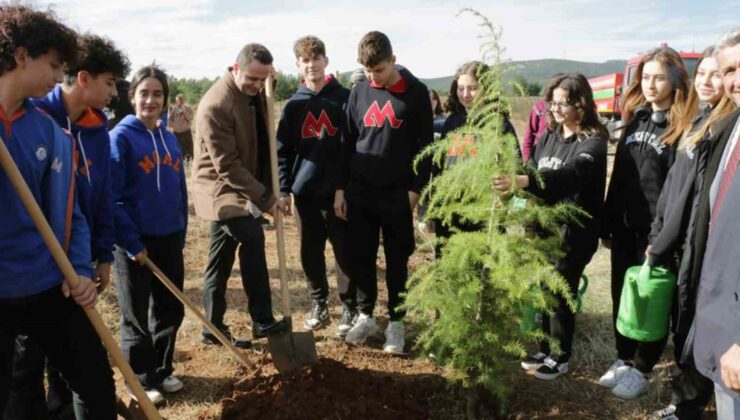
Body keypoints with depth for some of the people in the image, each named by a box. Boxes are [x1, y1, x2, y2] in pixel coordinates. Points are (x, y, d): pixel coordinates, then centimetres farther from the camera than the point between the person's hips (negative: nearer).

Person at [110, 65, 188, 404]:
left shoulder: (169, 139, 7)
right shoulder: (121, 137, -11)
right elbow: (112, 197, -15)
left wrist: (181, 234, 10)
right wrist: (131, 242, -17)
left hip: (170, 238, 6)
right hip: (136, 241, -6)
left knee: (171, 309, 15)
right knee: (136, 316, 9)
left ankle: (163, 371, 33)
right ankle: (141, 380, 25)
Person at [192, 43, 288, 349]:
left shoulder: (254, 92, 3)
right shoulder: (215, 105, -23)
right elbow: (227, 166, -24)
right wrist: (264, 198, -23)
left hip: (241, 188, 8)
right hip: (221, 190, -8)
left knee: (221, 263, 12)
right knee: (252, 238, -23)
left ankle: (215, 328, 22)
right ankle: (263, 321, -13)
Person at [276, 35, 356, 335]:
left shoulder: (344, 98, -1)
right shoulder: (293, 105, 7)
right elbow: (283, 151, 7)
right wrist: (283, 189, -2)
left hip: (339, 191, -3)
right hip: (305, 192, 3)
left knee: (345, 252, 1)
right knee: (310, 253, 11)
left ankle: (350, 307, 17)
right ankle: (318, 303, 28)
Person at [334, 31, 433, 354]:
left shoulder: (416, 92, -3)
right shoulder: (359, 92, 7)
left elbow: (425, 144, -3)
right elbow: (348, 142, 10)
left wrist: (415, 188, -8)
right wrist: (340, 188, 6)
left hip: (398, 193, -3)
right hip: (360, 191, 3)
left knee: (397, 261, 6)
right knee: (359, 257, 8)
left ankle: (396, 323, 20)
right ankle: (365, 316, 26)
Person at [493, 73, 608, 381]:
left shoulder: (593, 142, -14)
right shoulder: (549, 136, 9)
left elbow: (571, 174, -33)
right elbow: (533, 172, 10)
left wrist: (523, 181, -48)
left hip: (573, 232, -6)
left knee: (561, 294, 3)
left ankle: (561, 357, 22)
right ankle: (545, 349, 29)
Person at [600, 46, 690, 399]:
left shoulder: (681, 128, -10)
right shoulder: (635, 121, 10)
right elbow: (618, 177, 10)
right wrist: (607, 225, 10)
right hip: (625, 228, 6)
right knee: (621, 295, 14)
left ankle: (641, 368, 23)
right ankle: (623, 359, 32)